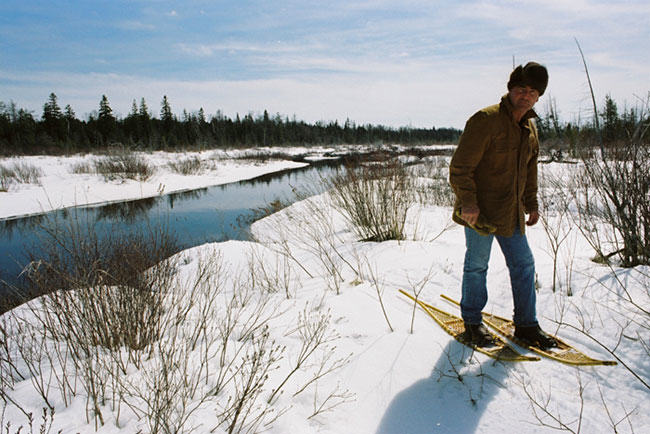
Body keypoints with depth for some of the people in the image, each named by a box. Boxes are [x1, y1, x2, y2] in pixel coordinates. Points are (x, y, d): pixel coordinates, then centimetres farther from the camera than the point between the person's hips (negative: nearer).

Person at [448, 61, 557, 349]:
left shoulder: (529, 127, 13)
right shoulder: (486, 120, -14)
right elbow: (460, 166, -18)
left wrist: (531, 204, 20)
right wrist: (467, 203, -23)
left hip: (511, 213, 8)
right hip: (480, 212, -7)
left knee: (524, 265, 10)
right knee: (477, 266, 5)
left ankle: (526, 325, 25)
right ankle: (472, 321, 23)